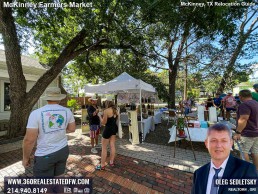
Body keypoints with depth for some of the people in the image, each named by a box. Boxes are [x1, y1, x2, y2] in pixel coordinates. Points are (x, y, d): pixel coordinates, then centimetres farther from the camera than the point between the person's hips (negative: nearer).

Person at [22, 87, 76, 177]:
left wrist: (25, 157, 1)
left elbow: (29, 139, -14)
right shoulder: (67, 111, -5)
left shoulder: (36, 113, -15)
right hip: (63, 150, 4)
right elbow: (72, 129, 4)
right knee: (59, 177, 22)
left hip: (45, 155, -4)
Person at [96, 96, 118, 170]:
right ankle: (111, 162, 30)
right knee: (112, 146, 16)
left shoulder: (106, 111, -20)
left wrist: (100, 116, -2)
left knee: (104, 148, 6)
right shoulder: (116, 110, 2)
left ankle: (102, 165, 18)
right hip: (114, 128, 8)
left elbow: (103, 122, -15)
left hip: (108, 129, -7)